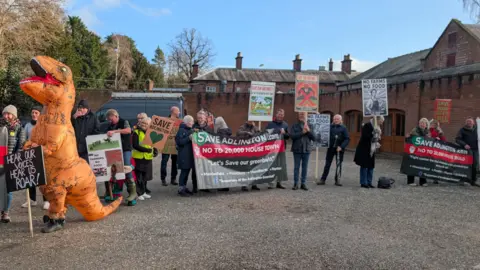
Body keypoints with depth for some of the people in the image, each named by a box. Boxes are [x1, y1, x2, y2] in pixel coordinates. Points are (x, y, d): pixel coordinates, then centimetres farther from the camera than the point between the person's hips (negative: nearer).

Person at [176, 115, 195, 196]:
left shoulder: (191, 130, 17)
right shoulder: (181, 130, -8)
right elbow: (179, 141, -16)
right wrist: (189, 138, -21)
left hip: (191, 154, 8)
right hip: (184, 155, -8)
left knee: (187, 171, 11)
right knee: (184, 171, -6)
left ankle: (184, 187, 21)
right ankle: (181, 189, 2)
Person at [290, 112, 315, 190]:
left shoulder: (310, 126, 8)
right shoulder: (294, 126, 4)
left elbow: (314, 137, 1)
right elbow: (292, 135, -11)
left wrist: (308, 130, -13)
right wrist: (302, 132, -14)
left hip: (306, 149, 2)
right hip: (297, 149, -1)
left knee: (305, 167, 6)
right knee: (296, 167, 4)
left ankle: (303, 183, 15)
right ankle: (296, 183, 10)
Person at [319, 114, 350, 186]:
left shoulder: (343, 128, 0)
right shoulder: (330, 127, 3)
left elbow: (347, 139, -4)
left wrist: (341, 147, -15)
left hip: (339, 149, 0)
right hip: (330, 148, 1)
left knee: (339, 165, 7)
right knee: (327, 164, 5)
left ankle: (337, 180, 16)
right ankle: (323, 179, 10)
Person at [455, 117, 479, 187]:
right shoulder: (462, 130, 2)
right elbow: (457, 139, -5)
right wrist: (464, 144, -19)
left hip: (475, 150, 3)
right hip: (466, 150, -3)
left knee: (475, 165, 3)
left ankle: (473, 181, 13)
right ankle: (462, 180, 5)